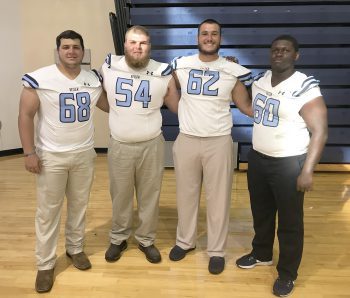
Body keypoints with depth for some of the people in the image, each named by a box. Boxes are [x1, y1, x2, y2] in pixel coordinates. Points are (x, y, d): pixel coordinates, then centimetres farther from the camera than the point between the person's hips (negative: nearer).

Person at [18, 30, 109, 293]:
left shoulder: (93, 79, 3)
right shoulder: (39, 79, -12)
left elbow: (109, 105, 17)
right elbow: (26, 115, -10)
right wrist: (29, 153, -12)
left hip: (84, 154, 4)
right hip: (51, 157, -4)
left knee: (79, 205, 16)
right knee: (48, 210, 6)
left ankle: (75, 248, 37)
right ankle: (45, 264, 21)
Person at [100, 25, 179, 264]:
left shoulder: (163, 73, -5)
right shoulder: (109, 68, -3)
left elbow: (178, 107, 6)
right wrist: (119, 111, 5)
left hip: (152, 145, 0)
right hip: (120, 146, 1)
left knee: (149, 196, 12)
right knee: (120, 195, 14)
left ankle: (146, 240, 32)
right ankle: (118, 238, 35)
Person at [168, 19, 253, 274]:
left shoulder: (234, 71, -1)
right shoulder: (180, 66, 3)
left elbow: (245, 105, 4)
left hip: (219, 142, -1)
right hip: (186, 141, 2)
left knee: (218, 198, 7)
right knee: (186, 195, 14)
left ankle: (217, 251, 23)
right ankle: (185, 241, 33)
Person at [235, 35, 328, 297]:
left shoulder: (305, 88, -17)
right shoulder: (259, 80, 4)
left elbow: (320, 131, -17)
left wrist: (307, 171, -22)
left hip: (288, 163, -6)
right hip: (257, 158, 7)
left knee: (290, 221, 8)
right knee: (261, 212, 22)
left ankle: (287, 274, 27)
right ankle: (261, 254, 45)